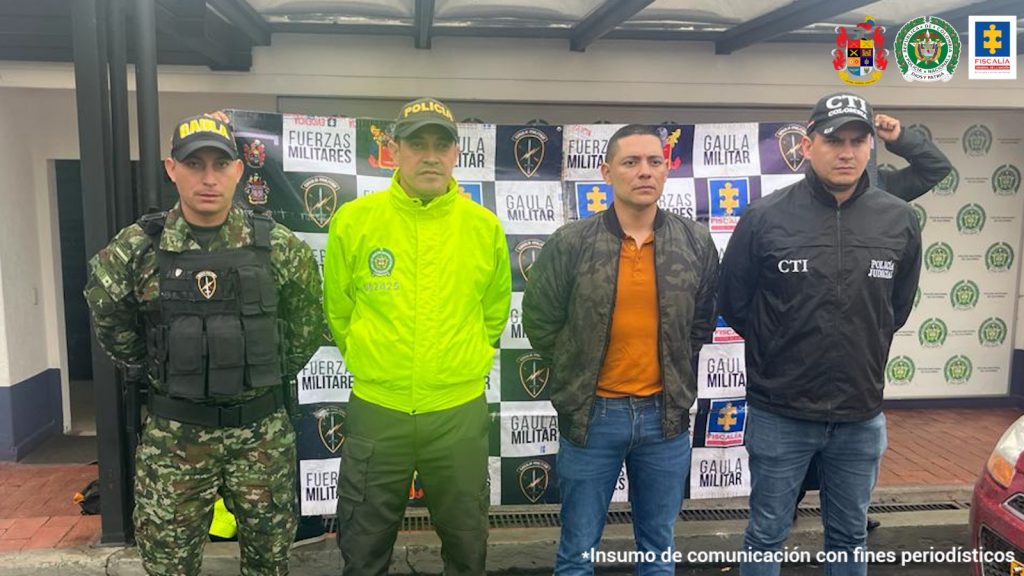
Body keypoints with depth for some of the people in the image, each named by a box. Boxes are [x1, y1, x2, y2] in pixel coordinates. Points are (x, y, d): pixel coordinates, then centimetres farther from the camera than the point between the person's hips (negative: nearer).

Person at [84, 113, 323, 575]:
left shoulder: (277, 246, -5)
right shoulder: (137, 248, -5)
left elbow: (307, 323, 9)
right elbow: (110, 322, 11)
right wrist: (153, 371, 9)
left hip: (261, 429, 0)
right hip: (173, 434, 0)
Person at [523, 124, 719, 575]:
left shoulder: (697, 243, -1)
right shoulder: (570, 243, -8)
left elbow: (703, 322, 12)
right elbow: (540, 322, 1)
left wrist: (672, 370, 8)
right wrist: (578, 373, 4)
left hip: (665, 415, 2)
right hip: (590, 415, -2)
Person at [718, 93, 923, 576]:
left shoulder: (899, 220, -3)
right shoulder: (765, 217, -12)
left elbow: (899, 306, 13)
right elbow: (733, 303, 0)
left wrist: (864, 349, 13)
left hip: (862, 415, 3)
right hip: (779, 414, -3)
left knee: (849, 537, 20)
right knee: (767, 536, 12)